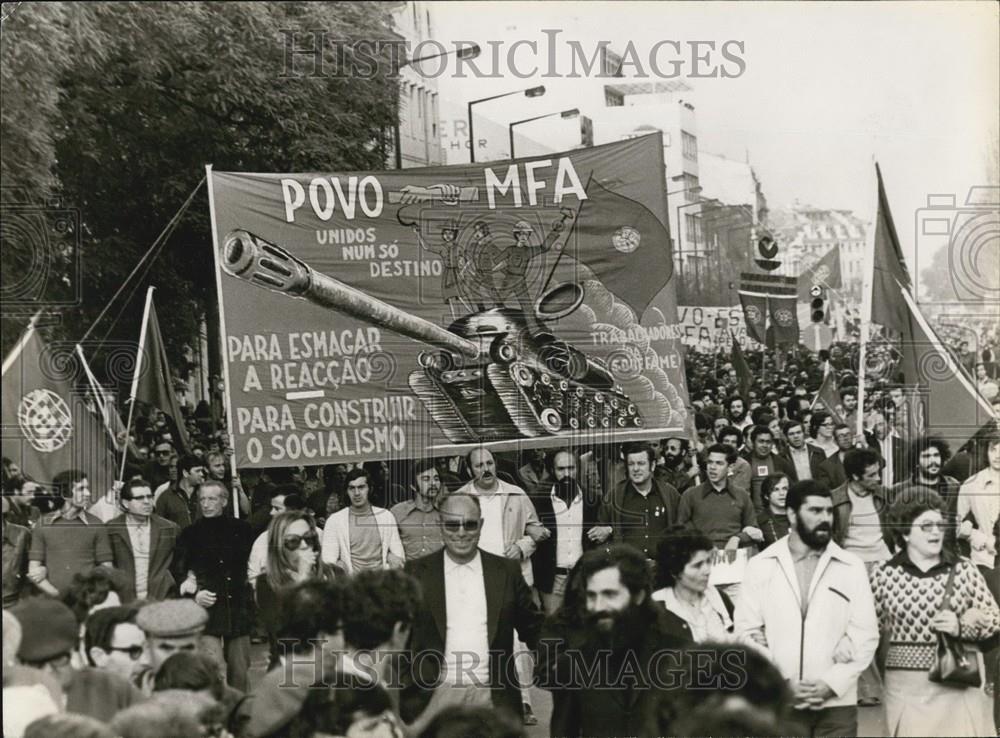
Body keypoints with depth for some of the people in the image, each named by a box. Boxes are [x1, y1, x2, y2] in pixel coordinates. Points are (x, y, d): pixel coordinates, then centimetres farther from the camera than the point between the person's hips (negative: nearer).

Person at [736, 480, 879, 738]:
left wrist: (831, 684, -10)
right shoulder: (760, 567, 4)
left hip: (836, 704, 0)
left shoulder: (852, 568, 5)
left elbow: (865, 636, 1)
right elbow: (747, 633, 1)